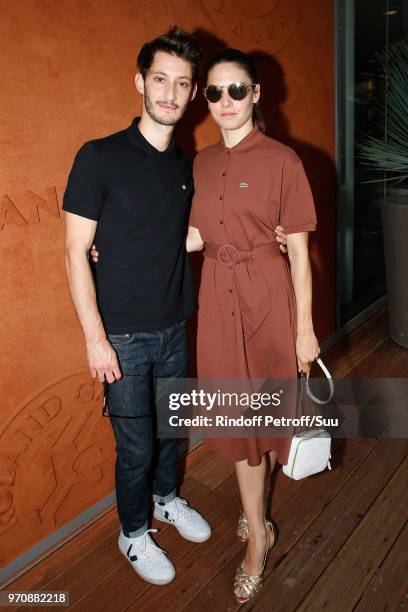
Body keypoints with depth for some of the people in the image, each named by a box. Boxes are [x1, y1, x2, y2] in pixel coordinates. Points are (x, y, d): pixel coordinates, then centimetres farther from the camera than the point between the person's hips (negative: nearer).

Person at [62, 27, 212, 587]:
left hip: (173, 328, 5)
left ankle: (167, 498, 49)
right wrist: (95, 337, -16)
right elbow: (76, 253, -13)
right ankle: (134, 533, 35)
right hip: (122, 336, -5)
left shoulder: (184, 165, 4)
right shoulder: (99, 157, -13)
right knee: (136, 445, 8)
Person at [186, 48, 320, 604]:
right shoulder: (202, 163, 7)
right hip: (218, 298, 4)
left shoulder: (282, 161, -8)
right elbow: (197, 237, 9)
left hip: (267, 297, -4)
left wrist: (305, 327, -7)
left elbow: (299, 251, -8)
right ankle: (257, 533, 33)